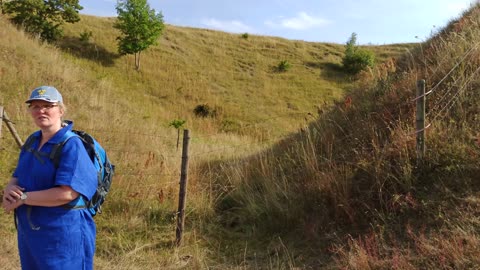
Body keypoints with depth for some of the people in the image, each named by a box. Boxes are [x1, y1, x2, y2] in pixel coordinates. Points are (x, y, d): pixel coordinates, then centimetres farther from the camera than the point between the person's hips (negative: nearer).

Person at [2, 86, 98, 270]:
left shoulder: (71, 146, -18)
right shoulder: (32, 141, 9)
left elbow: (67, 193, -26)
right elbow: (17, 178, 15)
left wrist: (22, 198, -18)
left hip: (63, 235, -8)